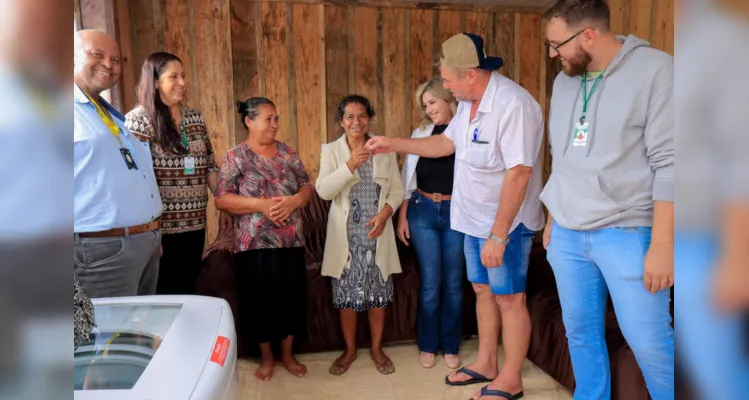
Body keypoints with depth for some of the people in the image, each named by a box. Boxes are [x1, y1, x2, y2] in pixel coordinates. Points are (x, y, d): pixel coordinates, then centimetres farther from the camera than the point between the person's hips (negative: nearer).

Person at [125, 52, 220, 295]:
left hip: (195, 224, 6)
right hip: (162, 227, -6)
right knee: (165, 293, 6)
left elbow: (209, 166, 14)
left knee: (189, 290, 15)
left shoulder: (194, 117, 10)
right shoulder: (139, 120, -9)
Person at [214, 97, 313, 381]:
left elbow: (307, 186, 7)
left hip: (291, 241, 3)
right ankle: (266, 356, 28)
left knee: (291, 297, 10)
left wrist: (295, 200, -15)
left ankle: (287, 354, 29)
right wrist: (261, 204, -21)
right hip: (255, 244, -3)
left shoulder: (287, 152, 8)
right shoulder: (236, 156, -4)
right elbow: (222, 199, -11)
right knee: (260, 300, 7)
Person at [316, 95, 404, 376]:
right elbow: (323, 191, -13)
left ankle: (376, 348, 27)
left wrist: (385, 213, -14)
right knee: (347, 293, 6)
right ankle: (349, 350, 26)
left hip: (377, 232, 1)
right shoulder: (331, 151, 0)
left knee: (378, 292, 8)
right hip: (345, 235, -1)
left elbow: (397, 189, 4)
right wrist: (350, 165, -25)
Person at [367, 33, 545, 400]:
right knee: (483, 291, 18)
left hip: (507, 224, -9)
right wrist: (394, 144, 12)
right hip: (475, 219, 9)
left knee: (509, 299, 5)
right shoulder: (469, 103, 5)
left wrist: (498, 235, -25)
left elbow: (519, 174, -27)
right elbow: (446, 143, 17)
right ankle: (485, 365, 35)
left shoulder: (512, 105, -25)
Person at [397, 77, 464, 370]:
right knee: (430, 283, 7)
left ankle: (451, 346, 26)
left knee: (453, 283, 9)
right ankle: (428, 345, 24)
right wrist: (402, 216, 4)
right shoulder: (420, 133, 4)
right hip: (423, 212, 2)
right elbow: (407, 179, 6)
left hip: (457, 214, -2)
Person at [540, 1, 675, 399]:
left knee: (650, 343, 0)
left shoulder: (655, 70, -9)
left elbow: (668, 163, -13)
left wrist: (662, 244, -16)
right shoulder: (564, 81, 10)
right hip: (567, 234, 6)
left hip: (626, 234, -5)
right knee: (580, 333, 13)